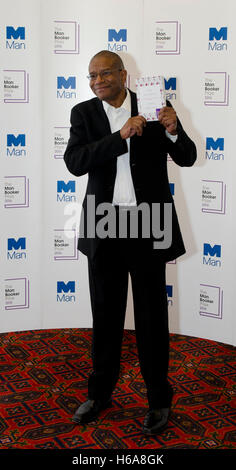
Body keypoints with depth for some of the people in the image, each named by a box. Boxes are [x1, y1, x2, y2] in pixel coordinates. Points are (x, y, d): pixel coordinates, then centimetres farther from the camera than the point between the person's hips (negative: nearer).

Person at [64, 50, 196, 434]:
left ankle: (159, 398, 22)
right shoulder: (83, 113, 1)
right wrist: (121, 136, -23)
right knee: (105, 314, 14)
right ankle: (100, 392, 30)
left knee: (152, 315, 8)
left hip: (148, 226, -2)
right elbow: (74, 162, -13)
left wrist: (173, 131, -21)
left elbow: (187, 158, 0)